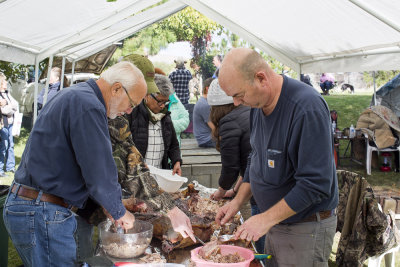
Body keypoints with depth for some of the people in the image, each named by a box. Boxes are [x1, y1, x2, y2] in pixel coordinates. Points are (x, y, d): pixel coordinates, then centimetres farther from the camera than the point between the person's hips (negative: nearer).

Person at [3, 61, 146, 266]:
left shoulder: (75, 95, 14)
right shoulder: (88, 105, -20)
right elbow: (99, 173, -20)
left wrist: (110, 206, 18)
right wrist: (119, 212, -3)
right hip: (41, 216, -10)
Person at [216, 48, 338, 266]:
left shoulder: (307, 107, -25)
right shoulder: (258, 105, 2)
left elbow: (315, 184, -27)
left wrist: (266, 219, -24)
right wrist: (238, 201, 4)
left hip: (306, 230, -7)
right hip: (274, 224, 7)